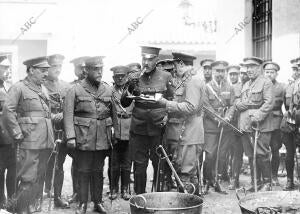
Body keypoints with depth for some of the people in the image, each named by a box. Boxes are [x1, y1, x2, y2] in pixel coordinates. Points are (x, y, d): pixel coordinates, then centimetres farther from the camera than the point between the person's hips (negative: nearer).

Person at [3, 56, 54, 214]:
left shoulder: (43, 89, 18)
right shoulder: (19, 88, -5)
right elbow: (8, 112, -14)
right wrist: (18, 135, -14)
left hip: (46, 143, 7)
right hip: (29, 143, -7)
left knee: (39, 179, 14)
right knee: (28, 179, -4)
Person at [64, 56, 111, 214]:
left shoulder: (107, 89, 8)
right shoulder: (75, 90, -3)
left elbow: (113, 112, 10)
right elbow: (68, 115, -7)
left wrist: (112, 134, 4)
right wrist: (70, 137, -15)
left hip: (102, 139, 3)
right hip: (83, 138, -3)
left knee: (98, 171, 12)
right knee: (84, 171, 5)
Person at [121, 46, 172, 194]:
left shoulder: (166, 77, 1)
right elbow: (124, 104, 4)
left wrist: (168, 116, -7)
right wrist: (130, 89, -14)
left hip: (158, 129, -1)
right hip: (138, 130, 1)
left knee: (159, 165, 6)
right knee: (139, 166, 6)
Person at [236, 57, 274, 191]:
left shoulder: (266, 83, -2)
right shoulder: (245, 85, 22)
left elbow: (269, 103, -13)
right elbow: (238, 103, 23)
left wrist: (257, 116, -23)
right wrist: (239, 104, -1)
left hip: (260, 126, -7)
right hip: (246, 126, 7)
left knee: (262, 155, -4)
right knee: (251, 156, 9)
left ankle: (267, 183, 7)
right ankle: (254, 183, 17)